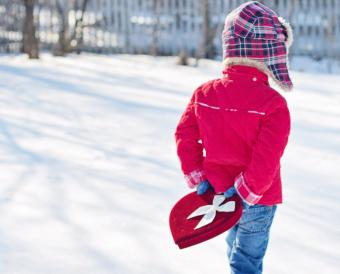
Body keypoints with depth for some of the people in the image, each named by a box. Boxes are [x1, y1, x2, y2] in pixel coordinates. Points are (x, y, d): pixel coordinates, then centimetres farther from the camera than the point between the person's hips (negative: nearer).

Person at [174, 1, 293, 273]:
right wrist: (247, 191, -16)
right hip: (258, 201, -5)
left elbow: (184, 135, -3)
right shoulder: (273, 103, -22)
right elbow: (266, 159, -27)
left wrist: (196, 177, 3)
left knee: (237, 252, 28)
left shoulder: (204, 93, -6)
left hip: (219, 193, 5)